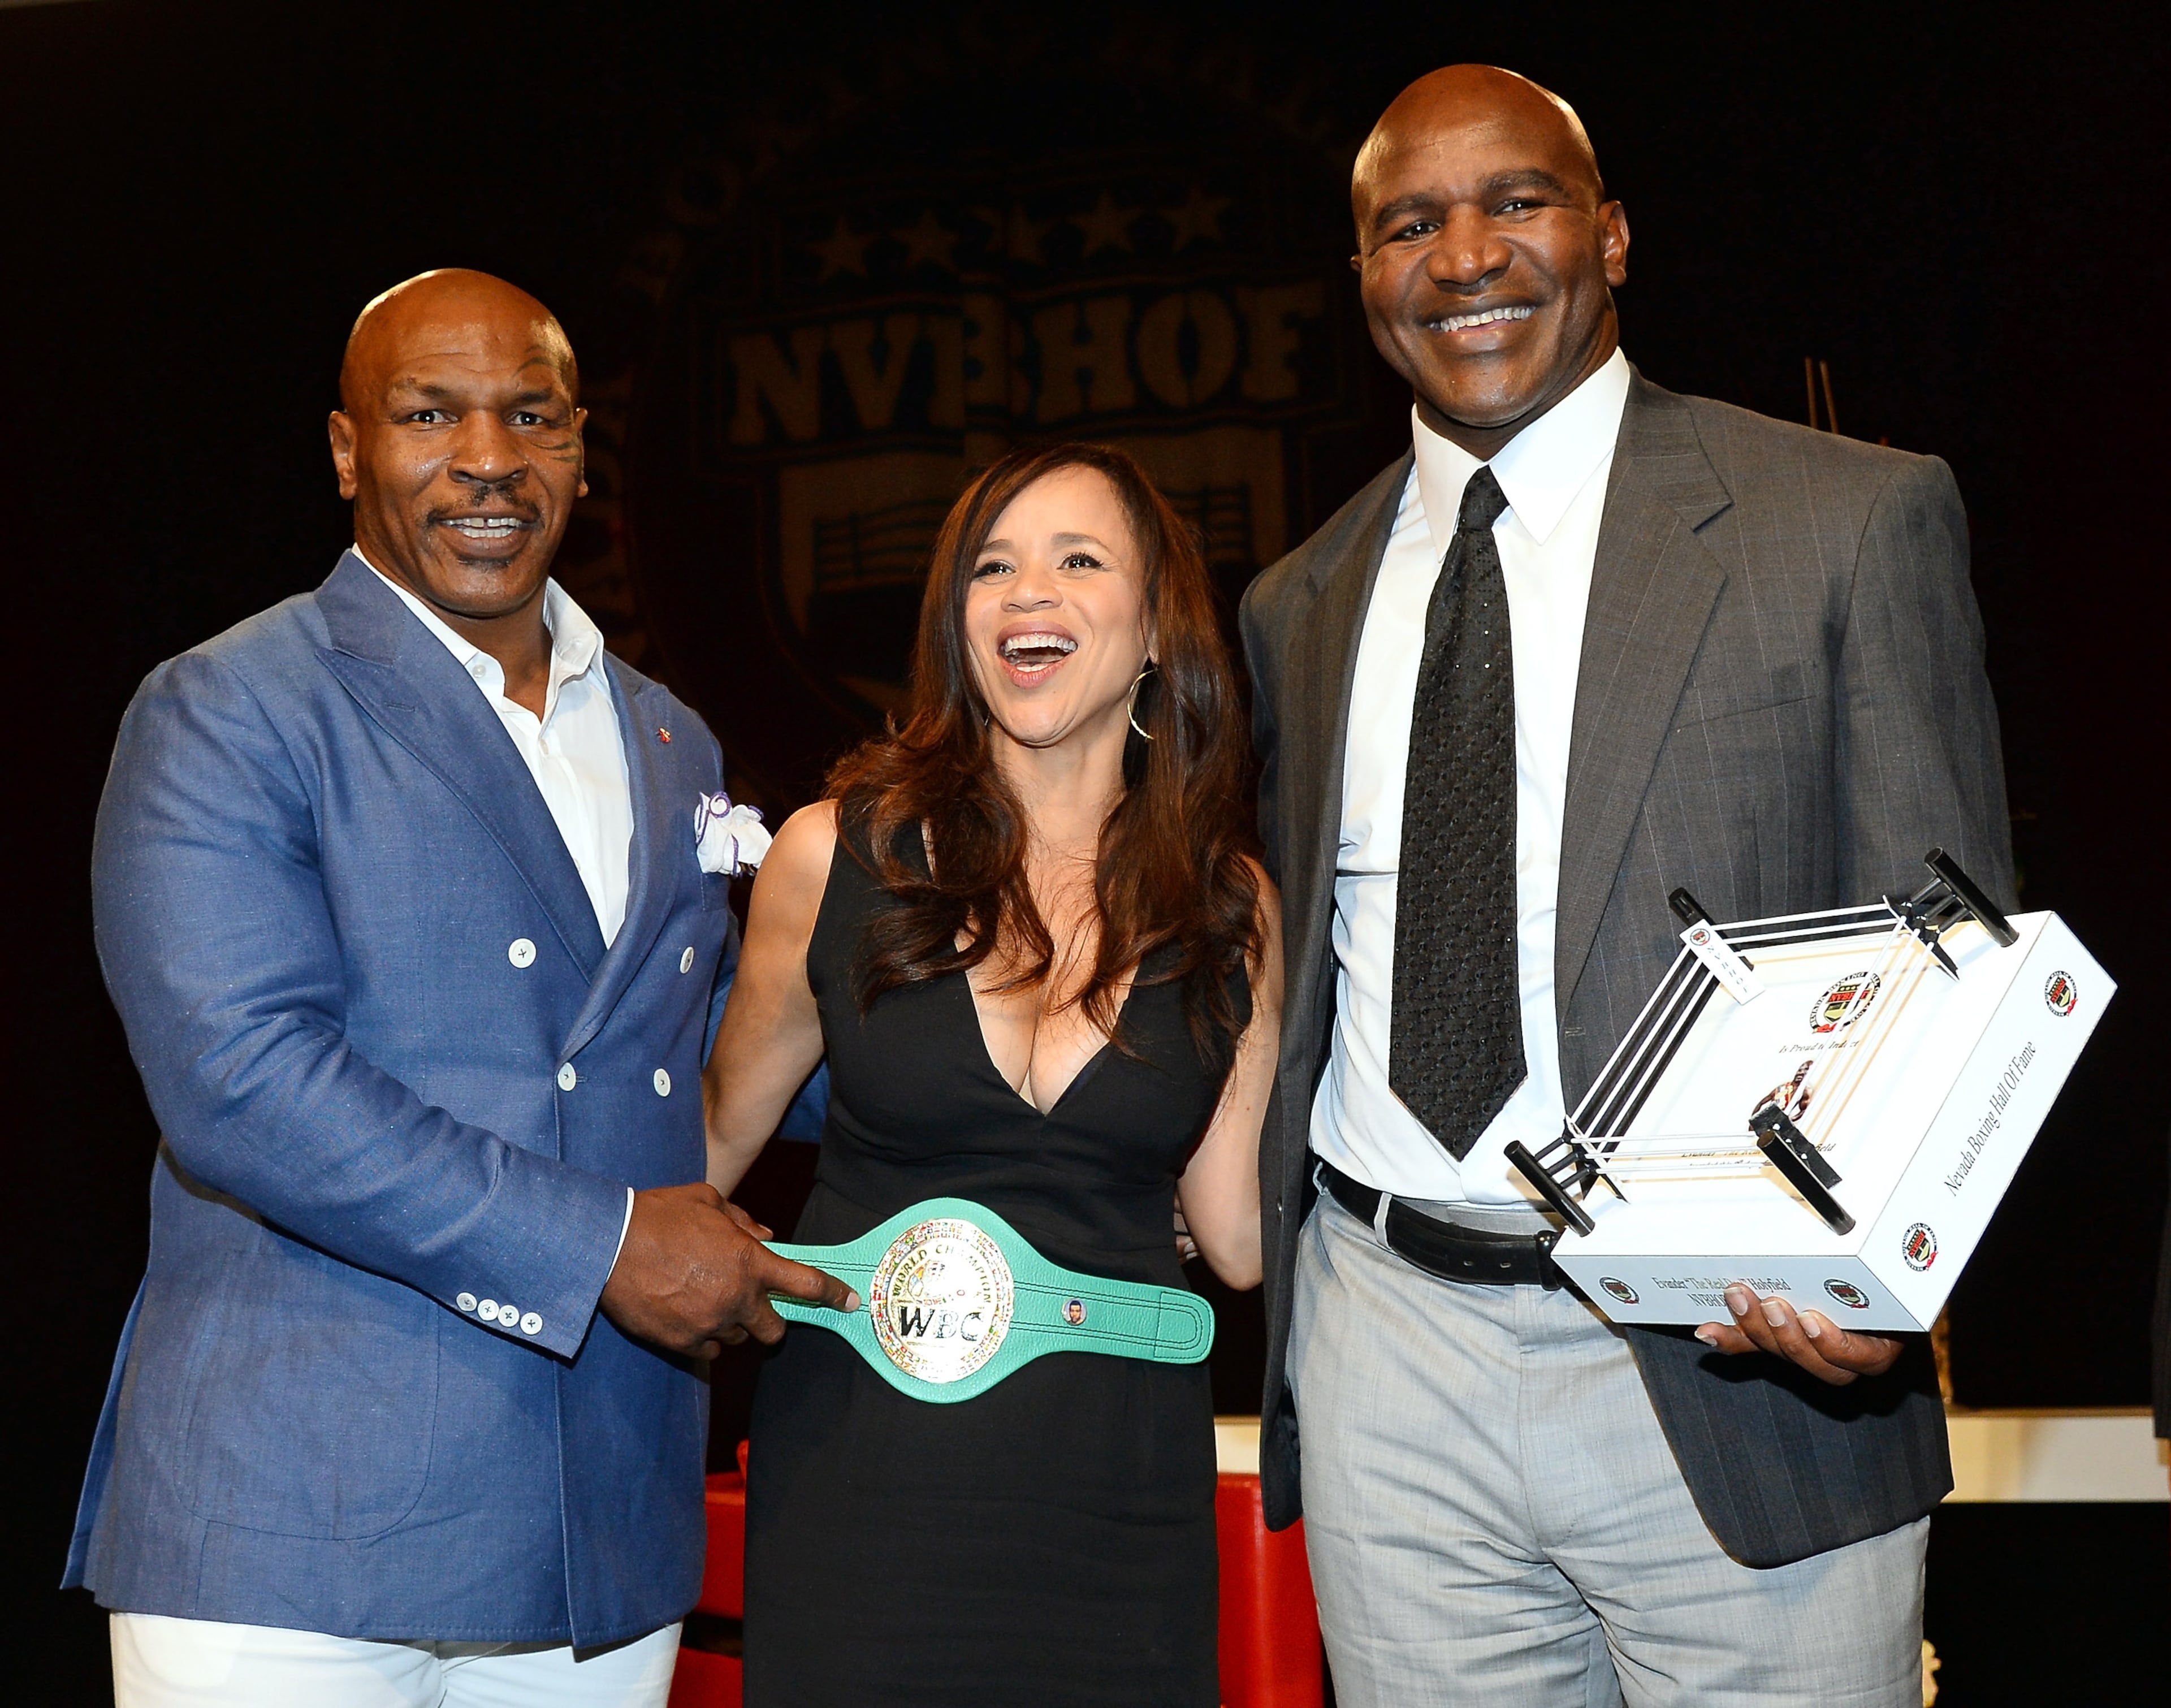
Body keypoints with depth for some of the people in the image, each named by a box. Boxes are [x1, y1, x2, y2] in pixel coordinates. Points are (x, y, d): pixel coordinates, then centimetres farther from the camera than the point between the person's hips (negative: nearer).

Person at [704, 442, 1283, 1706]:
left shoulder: (1227, 906, 1)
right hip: (862, 1467, -1)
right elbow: (721, 1138, 7)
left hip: (1118, 1482, 1)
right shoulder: (842, 852, -4)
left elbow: (1245, 1237, 0)